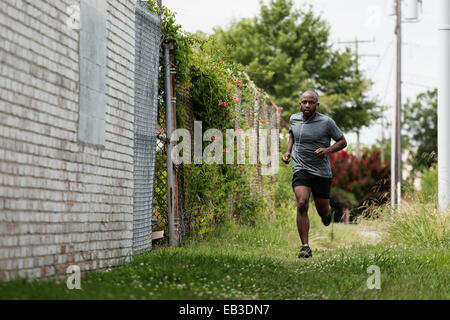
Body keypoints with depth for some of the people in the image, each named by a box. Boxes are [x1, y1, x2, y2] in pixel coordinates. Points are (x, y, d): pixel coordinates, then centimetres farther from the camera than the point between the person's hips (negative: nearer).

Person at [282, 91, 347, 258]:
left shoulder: (326, 122, -8)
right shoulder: (294, 119, 4)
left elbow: (342, 141, 1)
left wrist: (328, 150, -17)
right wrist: (288, 151, 10)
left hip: (321, 172, -1)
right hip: (300, 169, 1)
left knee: (323, 212, 10)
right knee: (302, 204, -21)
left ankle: (328, 212, 51)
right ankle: (305, 247, -17)